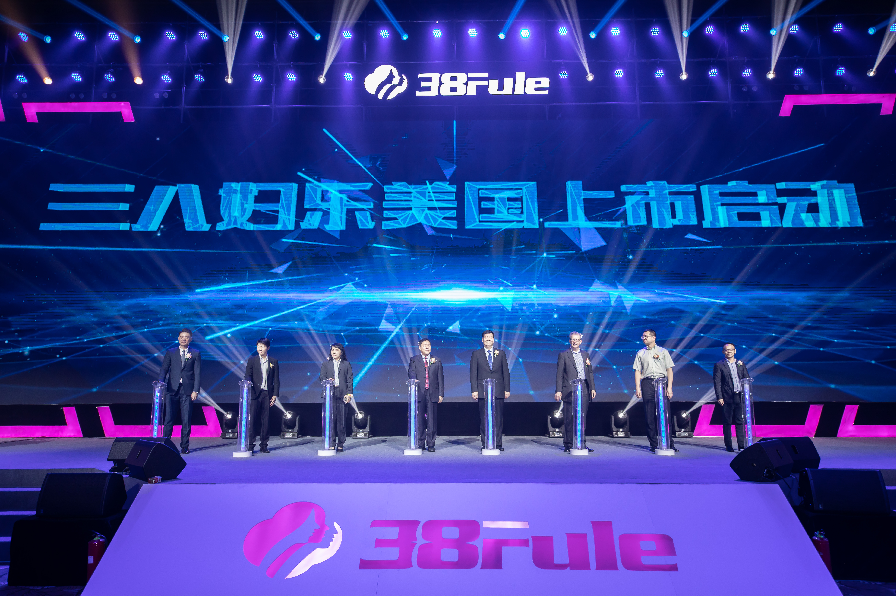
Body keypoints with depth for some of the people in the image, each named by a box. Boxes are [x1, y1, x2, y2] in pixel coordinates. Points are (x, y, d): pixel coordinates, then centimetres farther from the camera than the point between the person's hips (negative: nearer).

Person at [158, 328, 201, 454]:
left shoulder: (195, 354, 8)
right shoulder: (170, 352, 12)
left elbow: (197, 373, 3)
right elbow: (164, 369, 5)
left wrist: (195, 391, -5)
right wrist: (161, 382, -14)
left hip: (187, 390, -1)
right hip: (172, 389, 1)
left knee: (186, 420, 2)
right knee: (168, 418, -3)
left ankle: (184, 446, 10)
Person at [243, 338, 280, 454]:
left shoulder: (273, 361, 8)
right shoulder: (252, 360, 7)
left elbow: (276, 380, 8)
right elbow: (247, 376, 2)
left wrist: (275, 394, 1)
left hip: (267, 394, 1)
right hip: (255, 393, -1)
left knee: (265, 420, 3)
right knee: (252, 418, -6)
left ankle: (264, 445, 10)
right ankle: (250, 444, -2)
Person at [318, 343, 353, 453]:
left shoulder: (346, 364, 10)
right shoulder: (326, 363, 13)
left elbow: (350, 380, 6)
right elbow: (322, 377, 8)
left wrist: (349, 393, -3)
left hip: (342, 394, 0)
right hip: (330, 394, 1)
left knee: (341, 419, 0)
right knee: (330, 418, -4)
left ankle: (340, 444, 7)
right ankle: (331, 443, 2)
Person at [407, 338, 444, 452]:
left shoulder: (437, 361, 14)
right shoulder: (414, 360, 11)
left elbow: (440, 378, 11)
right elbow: (411, 373, -1)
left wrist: (441, 394, 5)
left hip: (433, 394, 1)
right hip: (419, 393, -1)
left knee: (432, 420, 1)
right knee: (419, 420, 0)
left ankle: (431, 444, 8)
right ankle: (419, 444, 9)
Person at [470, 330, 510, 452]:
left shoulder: (501, 353, 11)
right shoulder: (476, 354, 7)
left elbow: (506, 372, 10)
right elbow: (473, 374, 4)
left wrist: (507, 389, 3)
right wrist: (474, 390, -5)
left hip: (499, 391, 1)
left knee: (498, 418, 0)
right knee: (484, 419, 0)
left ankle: (498, 443, 7)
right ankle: (485, 444, 7)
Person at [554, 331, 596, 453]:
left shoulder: (585, 354, 15)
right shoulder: (563, 355, 3)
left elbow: (590, 373, 17)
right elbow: (559, 374, -1)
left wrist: (592, 388, 8)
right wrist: (558, 391, -7)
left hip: (584, 391, 4)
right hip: (569, 391, -3)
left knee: (582, 419, 6)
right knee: (569, 419, 0)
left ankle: (581, 444, 14)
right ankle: (568, 445, 8)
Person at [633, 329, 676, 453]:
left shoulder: (663, 351, 11)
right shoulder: (640, 353, 15)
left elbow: (669, 370, 7)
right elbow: (638, 371, 10)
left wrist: (669, 387, -3)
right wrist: (637, 388, -1)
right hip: (647, 383, 1)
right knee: (650, 415, -1)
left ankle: (669, 443, 2)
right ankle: (653, 444, 4)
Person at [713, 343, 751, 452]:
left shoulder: (741, 364, 13)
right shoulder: (719, 365, 2)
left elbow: (747, 380, 14)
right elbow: (717, 382, -2)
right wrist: (719, 397, -9)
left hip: (740, 397, 3)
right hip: (727, 398, -3)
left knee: (740, 422, 4)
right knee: (727, 422, 3)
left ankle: (741, 445, 10)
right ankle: (728, 445, 12)